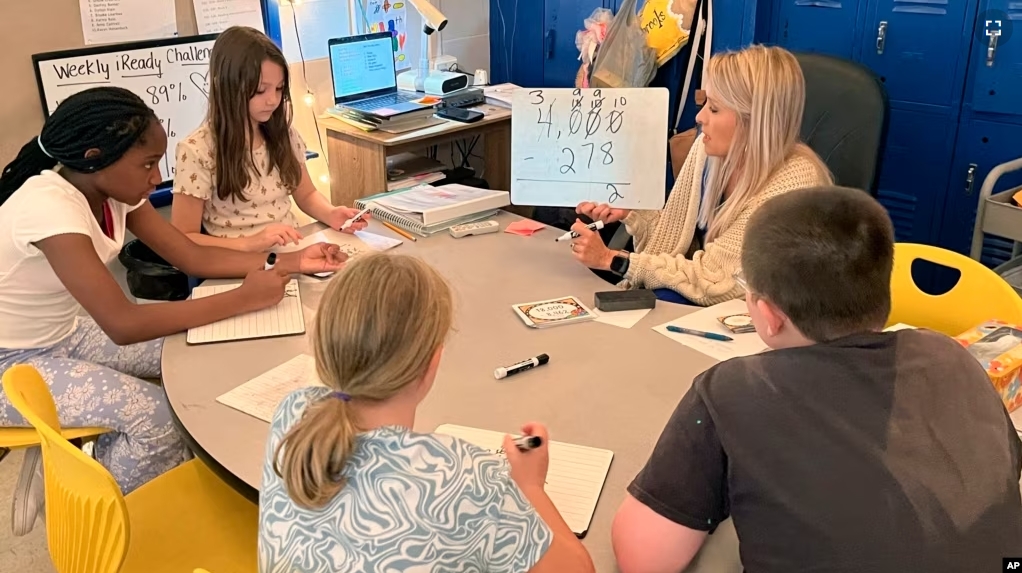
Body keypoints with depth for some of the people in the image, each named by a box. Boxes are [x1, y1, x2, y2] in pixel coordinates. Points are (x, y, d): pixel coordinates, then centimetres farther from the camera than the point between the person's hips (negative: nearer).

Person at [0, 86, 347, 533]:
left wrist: (289, 262, -14)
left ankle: (100, 468, 14)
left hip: (67, 334, 8)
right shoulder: (48, 207, -33)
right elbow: (123, 324, -37)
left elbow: (193, 257, -2)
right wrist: (244, 298, -33)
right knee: (158, 415, -22)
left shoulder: (114, 189, -7)